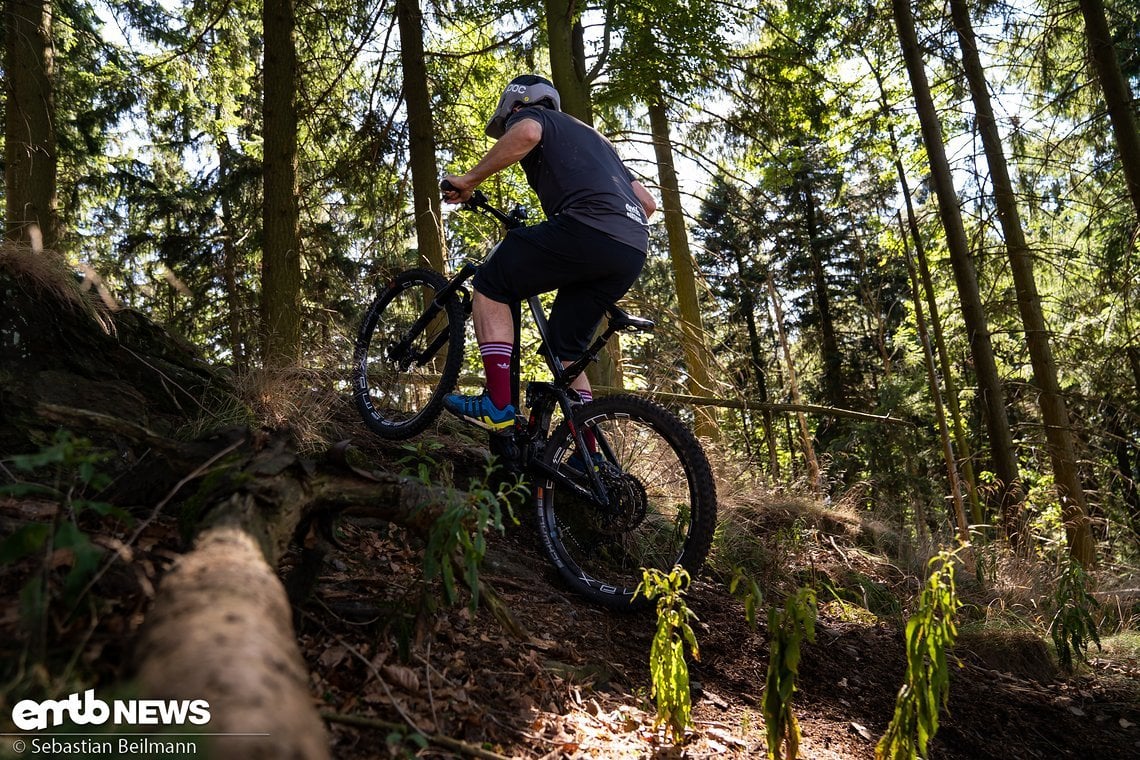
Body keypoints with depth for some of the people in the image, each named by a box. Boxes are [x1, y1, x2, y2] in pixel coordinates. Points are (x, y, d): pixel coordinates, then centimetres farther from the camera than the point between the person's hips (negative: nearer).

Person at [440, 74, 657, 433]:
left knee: (490, 285, 6)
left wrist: (469, 180, -4)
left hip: (587, 228, -8)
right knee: (567, 349, 16)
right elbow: (648, 203, 33)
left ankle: (498, 406, -4)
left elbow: (526, 134, -12)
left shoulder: (528, 115, 17)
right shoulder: (592, 136, 39)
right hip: (634, 252, 8)